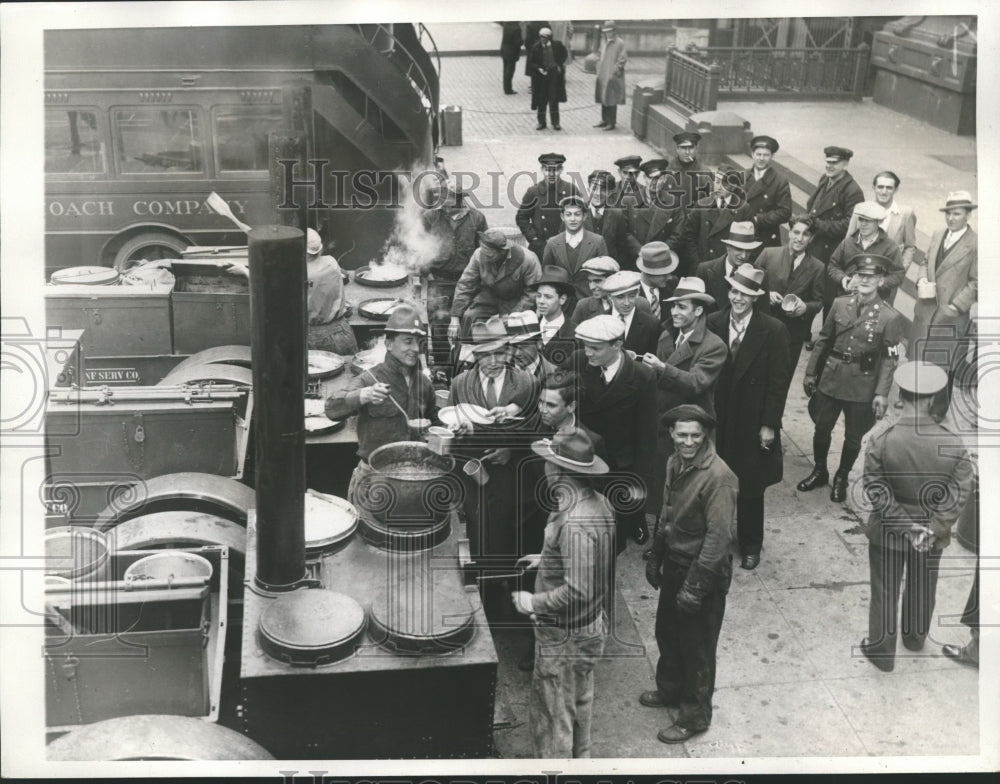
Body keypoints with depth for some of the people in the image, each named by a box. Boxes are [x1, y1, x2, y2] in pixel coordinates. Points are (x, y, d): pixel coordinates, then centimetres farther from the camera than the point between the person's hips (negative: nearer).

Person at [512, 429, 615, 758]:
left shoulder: (574, 523, -32)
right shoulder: (600, 503, -2)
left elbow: (577, 592, -33)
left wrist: (533, 603, -20)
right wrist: (547, 559, 13)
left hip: (563, 635, -10)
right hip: (592, 627, 10)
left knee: (551, 716, 7)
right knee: (579, 705, 27)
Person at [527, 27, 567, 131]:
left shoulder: (557, 45, -4)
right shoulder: (535, 48, -8)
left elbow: (563, 54, 13)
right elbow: (531, 62, -4)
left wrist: (560, 64, 2)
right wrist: (538, 69, -20)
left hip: (554, 74, 0)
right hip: (541, 76, 0)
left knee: (554, 99, 1)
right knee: (541, 100, 6)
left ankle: (555, 123, 9)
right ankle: (541, 122, 17)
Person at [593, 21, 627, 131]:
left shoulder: (620, 43, -11)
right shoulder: (606, 42, 14)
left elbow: (623, 59, -14)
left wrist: (617, 69, -17)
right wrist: (599, 70, 14)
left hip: (612, 76, -8)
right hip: (603, 75, 8)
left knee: (611, 101, -5)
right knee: (603, 98, 13)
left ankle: (612, 123, 2)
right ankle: (604, 120, 23)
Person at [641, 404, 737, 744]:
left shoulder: (718, 477, -26)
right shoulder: (675, 463, 0)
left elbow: (719, 537, -25)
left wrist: (695, 586, -23)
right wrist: (655, 557, 16)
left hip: (703, 571, -8)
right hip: (674, 563, 8)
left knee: (697, 648, 8)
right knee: (667, 633, 24)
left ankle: (694, 716, 25)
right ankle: (669, 690, 47)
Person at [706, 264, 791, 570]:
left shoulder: (773, 331, -10)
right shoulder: (712, 324, -3)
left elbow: (779, 381, -7)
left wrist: (769, 424, -9)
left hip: (752, 423, -2)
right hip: (718, 420, 2)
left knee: (751, 487, 11)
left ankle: (750, 545, 29)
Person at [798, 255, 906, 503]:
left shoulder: (890, 317, -9)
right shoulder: (839, 304, 0)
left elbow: (889, 359, -8)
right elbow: (823, 341, 7)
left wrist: (882, 393, -14)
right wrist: (811, 373, 8)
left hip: (862, 387, -2)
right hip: (830, 379, 3)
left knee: (853, 437, 11)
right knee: (821, 429, 12)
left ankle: (841, 479, 32)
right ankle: (819, 473, 34)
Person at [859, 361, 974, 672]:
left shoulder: (881, 442, -24)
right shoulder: (953, 444, -20)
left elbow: (877, 492, -21)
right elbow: (959, 494, -17)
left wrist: (905, 527, -15)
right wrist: (932, 528, -15)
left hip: (888, 531, -2)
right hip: (933, 532, 2)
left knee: (885, 592, 17)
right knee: (922, 588, 26)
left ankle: (881, 652, 32)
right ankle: (915, 638, 50)